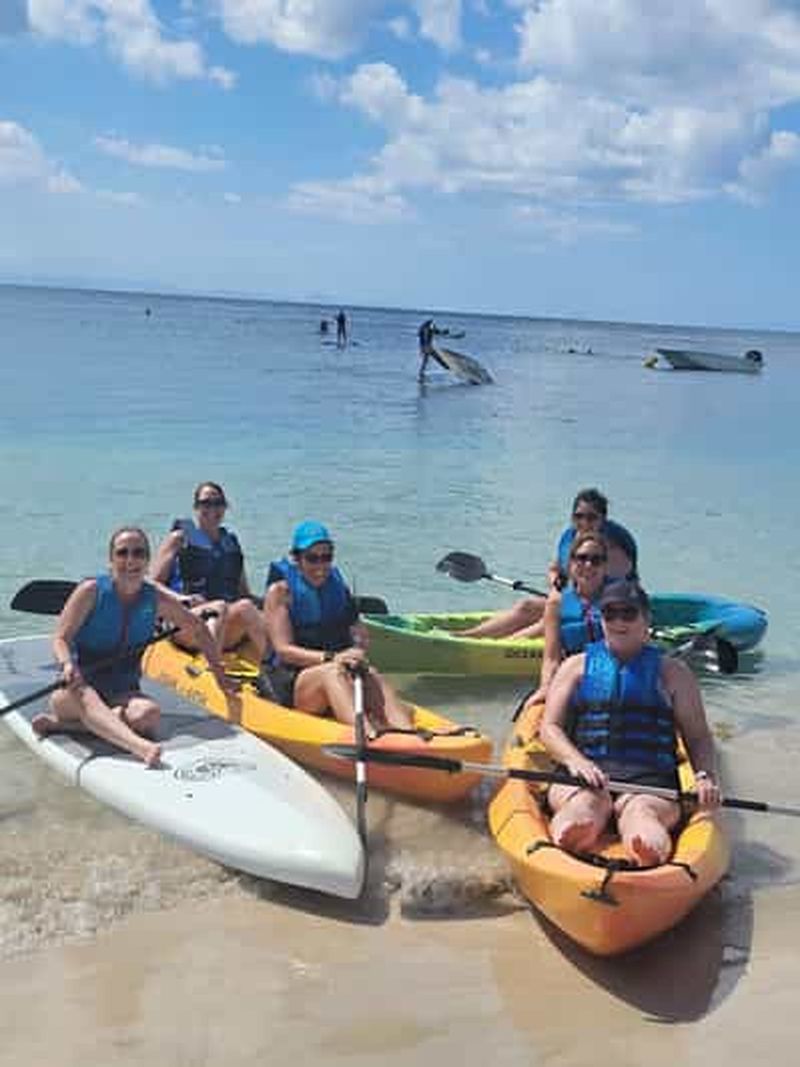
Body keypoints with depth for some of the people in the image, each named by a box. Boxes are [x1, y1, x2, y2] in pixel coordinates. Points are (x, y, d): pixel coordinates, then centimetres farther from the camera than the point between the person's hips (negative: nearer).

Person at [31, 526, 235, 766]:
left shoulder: (157, 599, 2)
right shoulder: (92, 591, -6)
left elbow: (199, 630, 14)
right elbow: (61, 638, -9)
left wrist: (219, 674, 12)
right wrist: (67, 664, -31)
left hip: (121, 693, 3)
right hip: (77, 687, -3)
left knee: (148, 715, -32)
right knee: (87, 698, -39)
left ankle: (64, 722, -23)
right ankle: (140, 746, -63)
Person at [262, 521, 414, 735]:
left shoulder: (338, 587, 16)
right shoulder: (280, 591, 0)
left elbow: (358, 633, 8)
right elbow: (283, 649, -11)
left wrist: (357, 652, -16)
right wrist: (330, 658, -25)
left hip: (343, 672, 4)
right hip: (291, 681, -4)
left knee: (372, 677, -29)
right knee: (332, 672, -35)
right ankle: (370, 737, -60)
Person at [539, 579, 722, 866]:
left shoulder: (671, 672, 22)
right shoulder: (577, 666, 22)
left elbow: (698, 737, 18)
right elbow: (549, 728, 12)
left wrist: (705, 776, -5)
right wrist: (576, 761, -9)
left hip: (650, 777, 0)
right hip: (583, 772, 0)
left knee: (641, 810, -38)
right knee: (585, 803, -38)